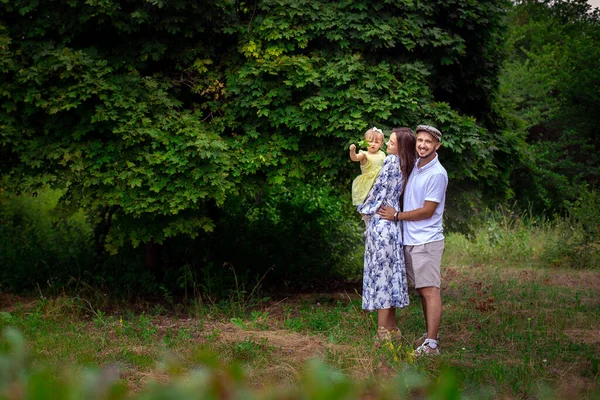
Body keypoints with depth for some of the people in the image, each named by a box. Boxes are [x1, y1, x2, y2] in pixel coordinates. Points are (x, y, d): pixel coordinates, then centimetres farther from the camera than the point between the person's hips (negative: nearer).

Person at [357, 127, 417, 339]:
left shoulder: (391, 161, -13)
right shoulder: (406, 167, 11)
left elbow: (379, 188, -10)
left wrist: (363, 208, 4)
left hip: (381, 221, -8)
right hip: (392, 223, 8)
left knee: (381, 272, -6)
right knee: (390, 271, 12)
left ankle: (383, 330, -4)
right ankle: (391, 327, 18)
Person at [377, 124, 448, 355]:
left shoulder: (437, 174, -13)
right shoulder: (415, 166, 12)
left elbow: (428, 210, -14)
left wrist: (397, 215, -8)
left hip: (427, 241, -8)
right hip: (410, 239, 8)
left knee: (430, 291, -9)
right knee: (422, 291, 14)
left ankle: (431, 344, -11)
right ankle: (430, 334, 23)